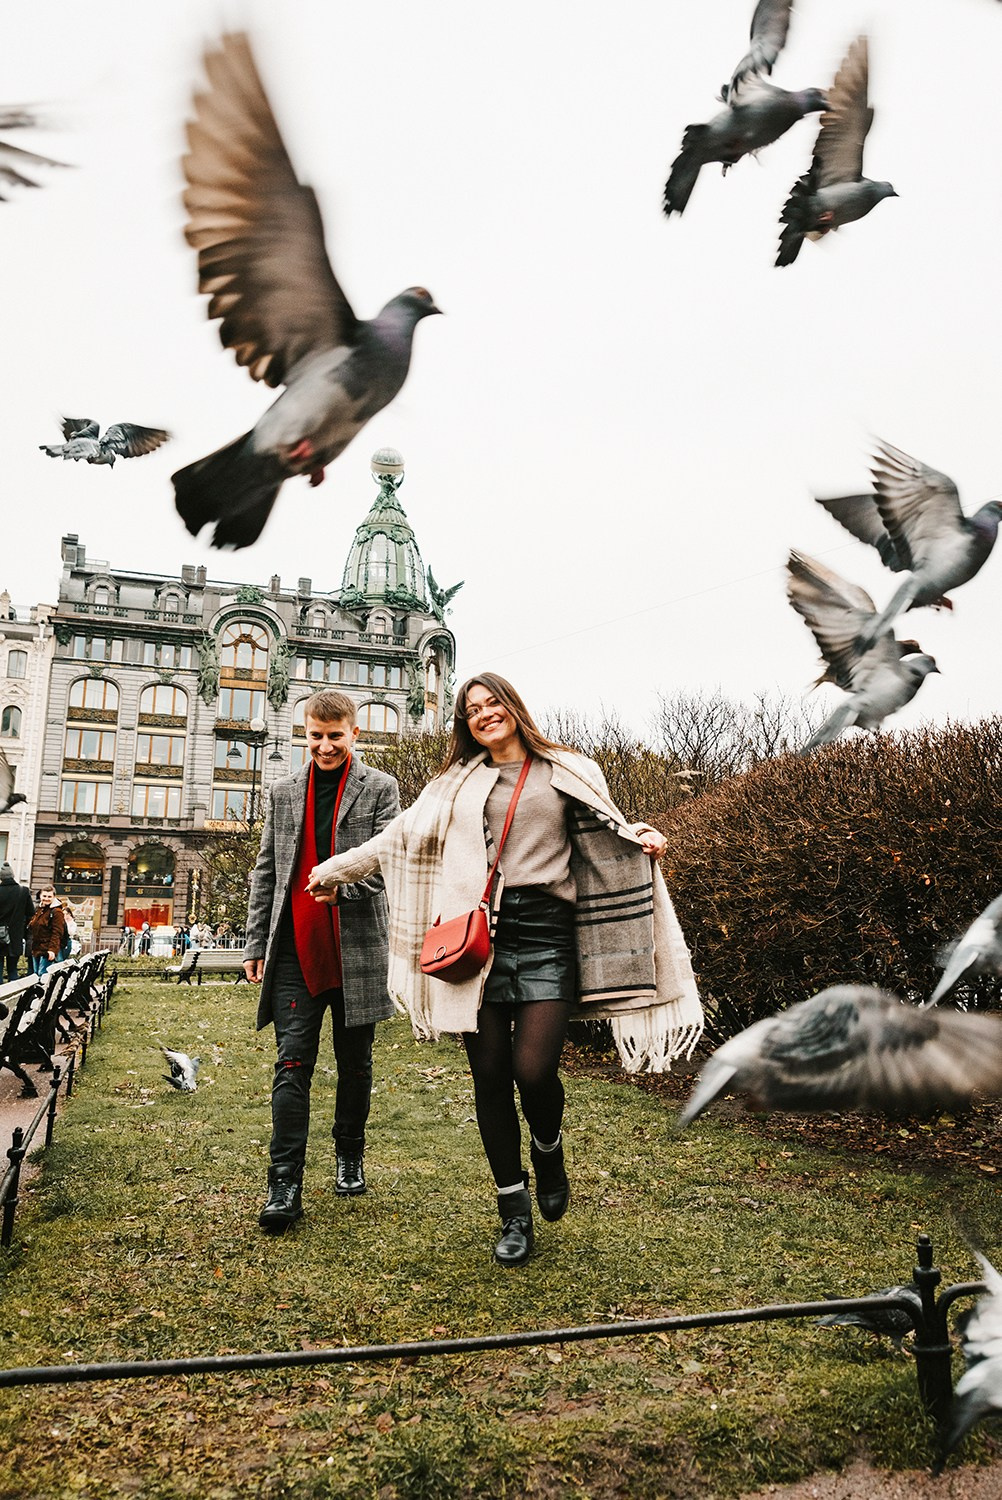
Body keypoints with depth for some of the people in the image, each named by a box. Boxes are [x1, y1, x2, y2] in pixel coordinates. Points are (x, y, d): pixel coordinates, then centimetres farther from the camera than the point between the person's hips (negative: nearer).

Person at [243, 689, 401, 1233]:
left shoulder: (380, 788, 3)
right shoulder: (284, 792, 13)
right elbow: (265, 871, 13)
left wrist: (341, 877, -24)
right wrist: (255, 942, 8)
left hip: (357, 948, -1)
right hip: (295, 950, 2)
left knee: (355, 1063, 12)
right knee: (293, 1064, -2)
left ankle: (349, 1157, 31)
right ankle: (285, 1185, 1)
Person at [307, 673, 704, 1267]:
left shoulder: (566, 772, 11)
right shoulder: (458, 784, 17)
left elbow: (607, 828, 8)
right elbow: (399, 839, 23)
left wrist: (641, 837, -14)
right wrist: (335, 871, 26)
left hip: (544, 933, -2)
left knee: (534, 1070, -13)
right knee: (491, 1076, 4)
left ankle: (549, 1153, 23)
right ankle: (515, 1213, 21)